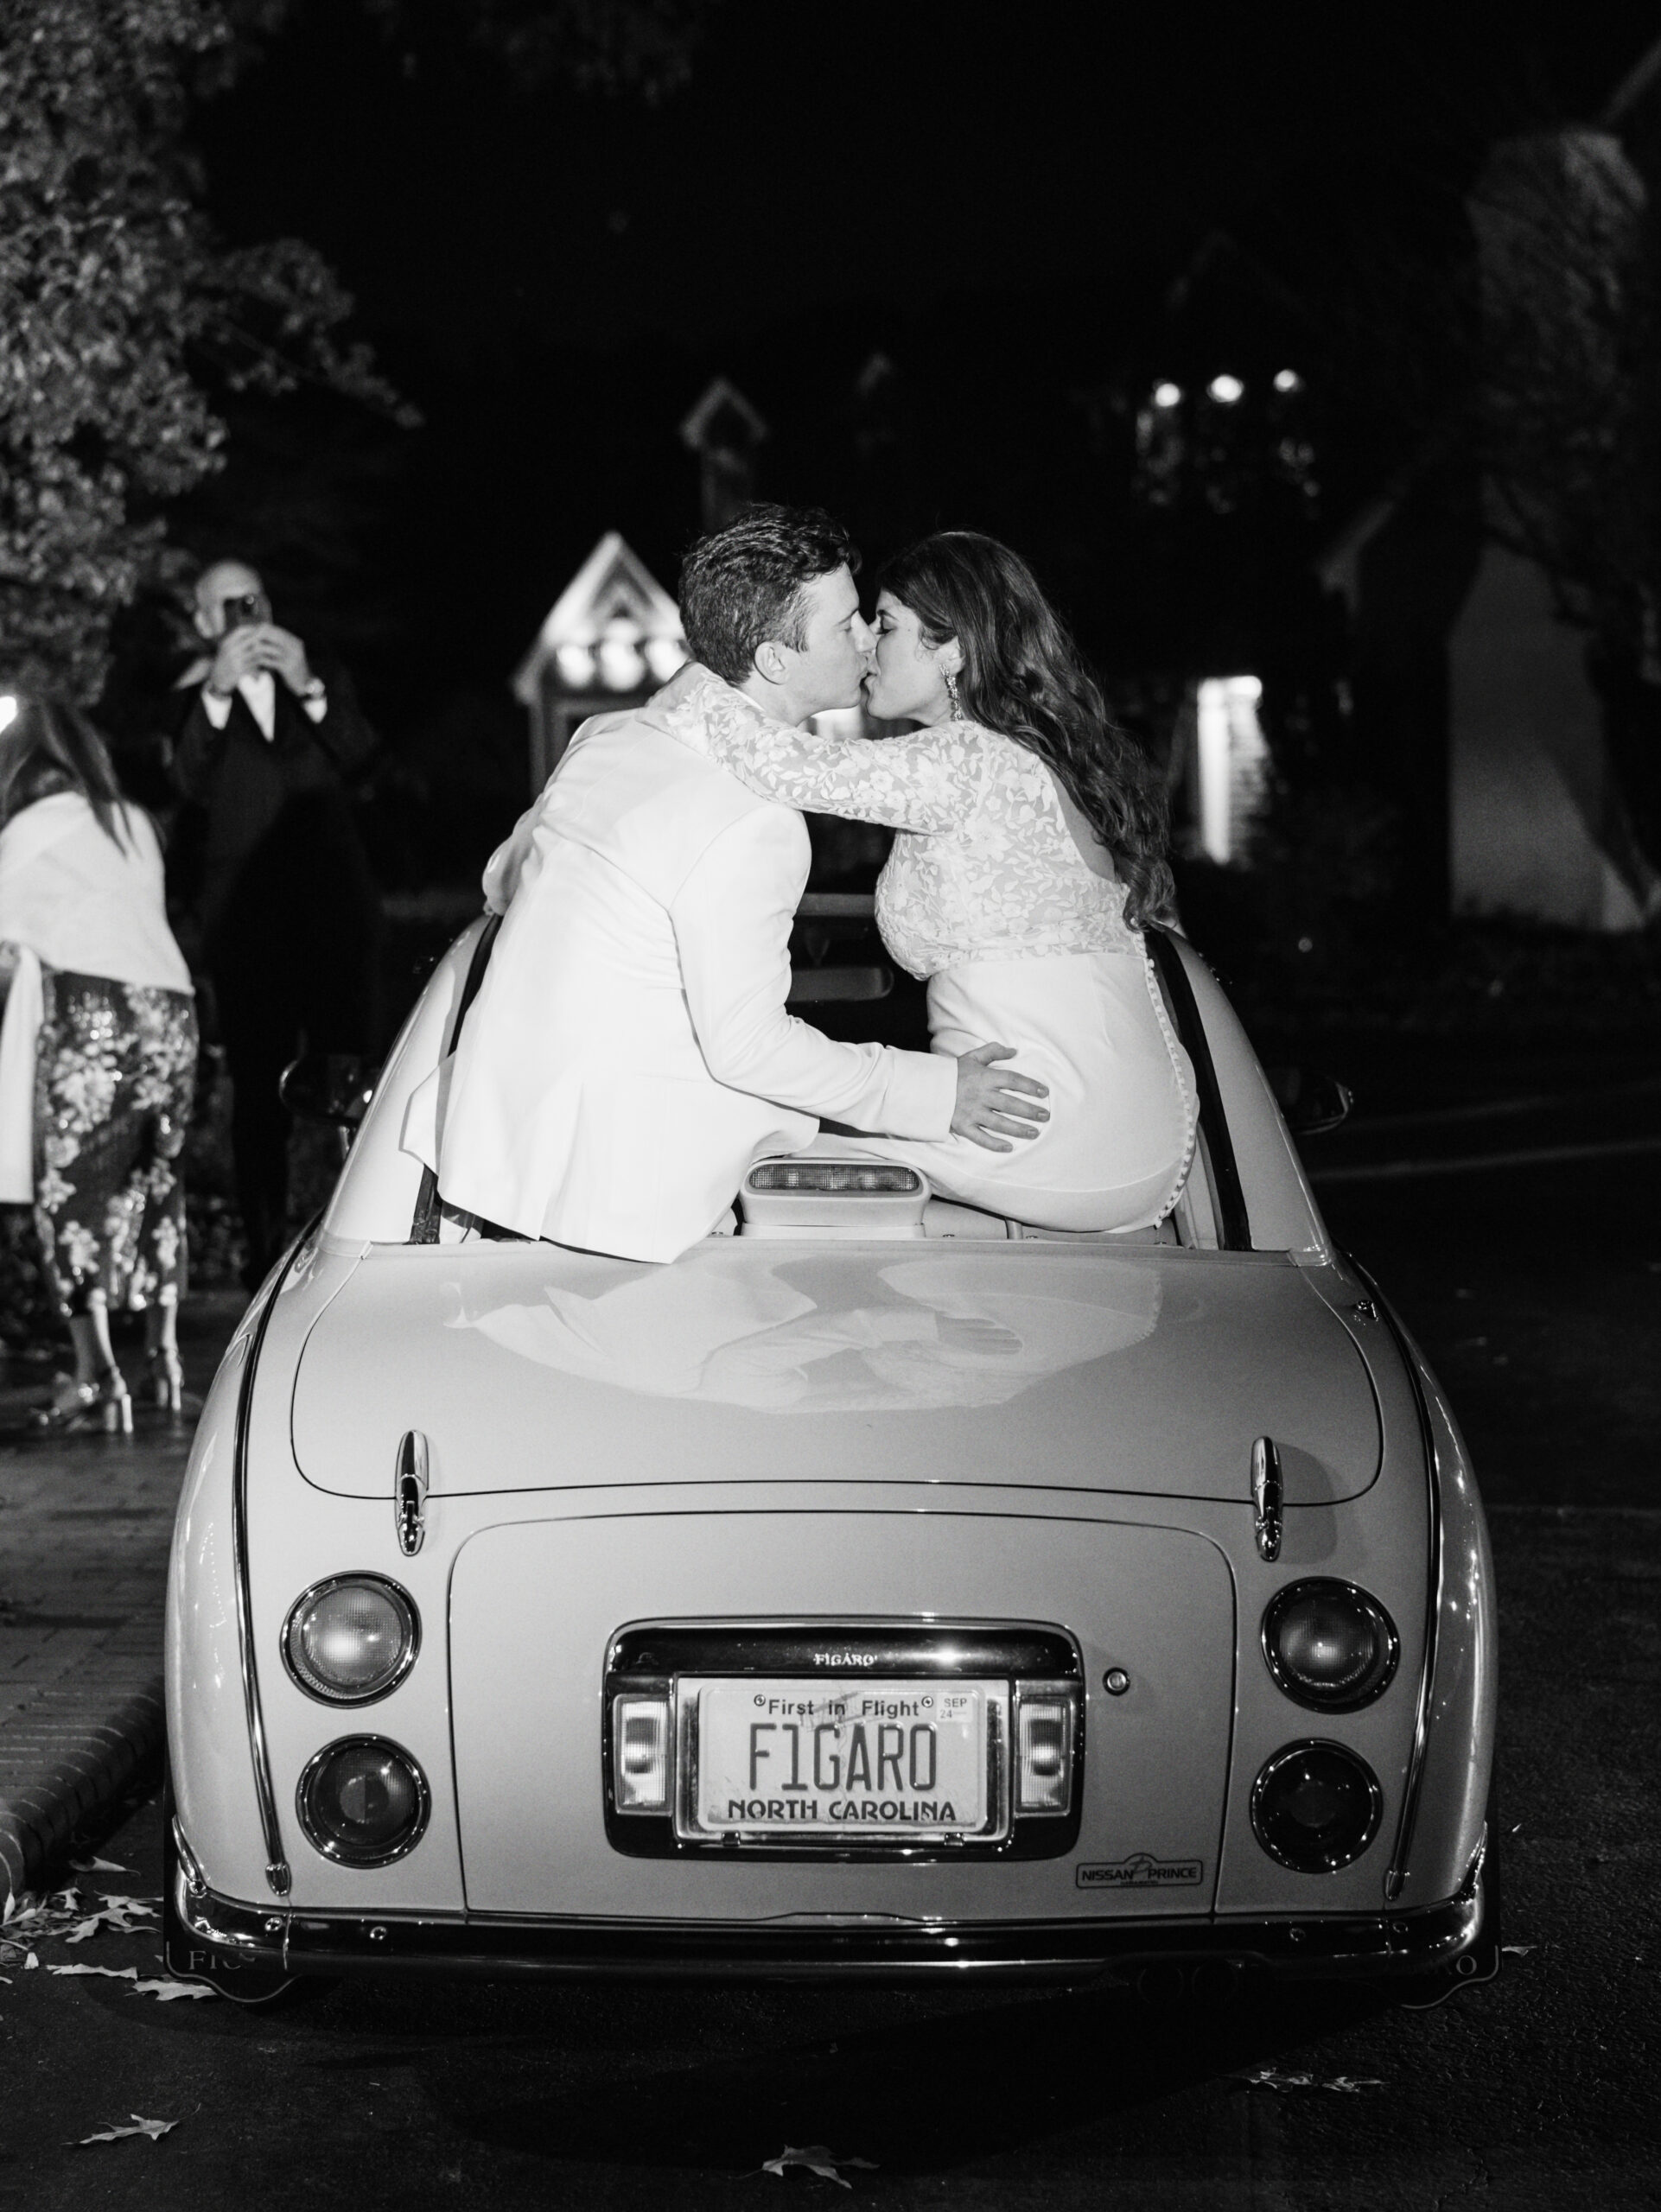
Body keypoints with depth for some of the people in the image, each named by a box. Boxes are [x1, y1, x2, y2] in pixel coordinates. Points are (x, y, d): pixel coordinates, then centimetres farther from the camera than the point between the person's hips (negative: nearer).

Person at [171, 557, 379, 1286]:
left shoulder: (321, 681, 16)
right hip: (246, 919, -2)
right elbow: (190, 783, -10)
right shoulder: (190, 697, 7)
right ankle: (267, 1246, 1)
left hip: (334, 906, 2)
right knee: (259, 1087, -2)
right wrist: (215, 693, -23)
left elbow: (357, 751, -2)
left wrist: (308, 687, -18)